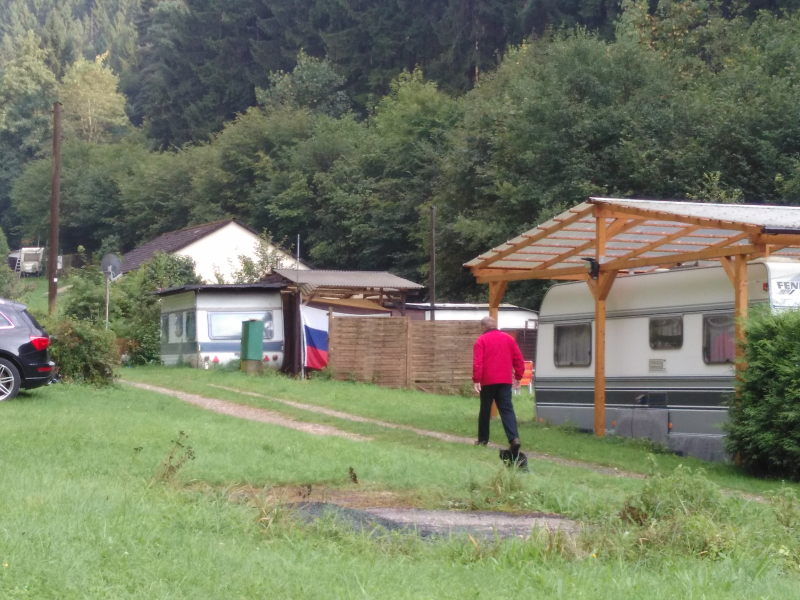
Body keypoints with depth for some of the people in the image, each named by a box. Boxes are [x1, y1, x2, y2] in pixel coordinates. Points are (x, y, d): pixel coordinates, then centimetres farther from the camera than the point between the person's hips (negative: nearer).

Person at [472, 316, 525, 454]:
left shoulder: (481, 340, -2)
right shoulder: (508, 338, 10)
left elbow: (477, 362, -12)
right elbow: (518, 358, 9)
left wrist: (476, 379, -13)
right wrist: (518, 376, 16)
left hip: (488, 381, -2)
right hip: (505, 381, 2)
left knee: (485, 410, 12)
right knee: (507, 410, -4)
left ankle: (483, 439, 20)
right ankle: (514, 438, -22)